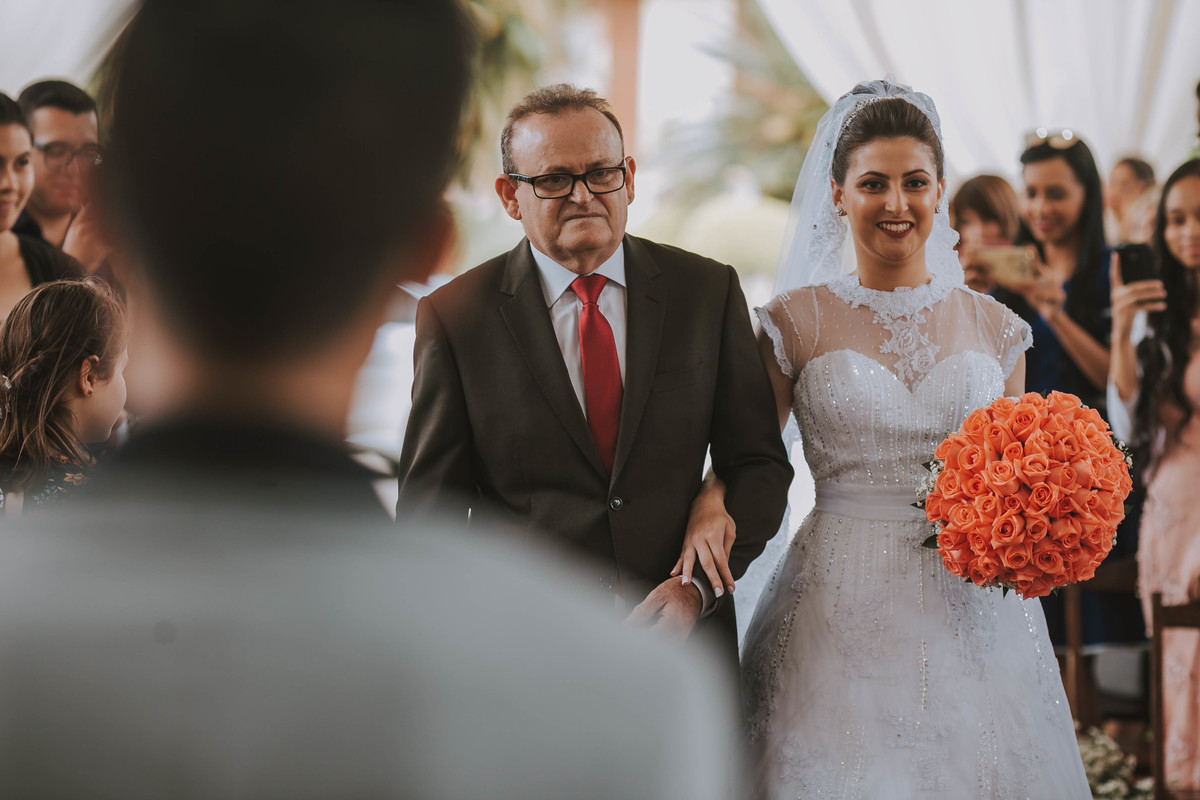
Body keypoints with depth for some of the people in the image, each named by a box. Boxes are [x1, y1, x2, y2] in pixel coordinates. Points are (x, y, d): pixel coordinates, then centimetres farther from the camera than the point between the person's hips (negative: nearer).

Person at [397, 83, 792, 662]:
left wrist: (699, 586, -13)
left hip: (684, 637, 2)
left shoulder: (709, 291, 1)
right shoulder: (453, 317, -4)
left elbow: (759, 462, 3)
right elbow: (429, 512, -3)